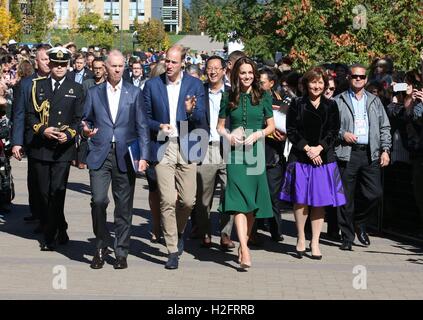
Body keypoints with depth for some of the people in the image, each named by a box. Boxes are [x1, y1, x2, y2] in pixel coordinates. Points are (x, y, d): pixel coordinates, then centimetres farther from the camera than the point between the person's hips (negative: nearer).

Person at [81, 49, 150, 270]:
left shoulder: (134, 93, 7)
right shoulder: (94, 93, 10)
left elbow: (142, 127, 4)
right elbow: (86, 120, 16)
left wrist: (144, 156, -4)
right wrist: (85, 130, -8)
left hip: (125, 156, 0)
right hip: (99, 155, 0)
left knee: (124, 206, 2)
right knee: (98, 201, -10)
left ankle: (121, 252, 13)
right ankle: (101, 248, 9)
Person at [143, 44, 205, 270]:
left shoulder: (194, 85, 5)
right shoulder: (152, 85, 6)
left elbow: (200, 120, 1)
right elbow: (146, 117, 10)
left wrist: (191, 111, -21)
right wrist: (159, 127, -10)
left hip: (186, 148, 1)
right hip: (163, 148, 0)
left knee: (188, 200, 1)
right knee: (167, 201, -7)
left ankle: (178, 232, 32)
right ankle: (172, 250, 1)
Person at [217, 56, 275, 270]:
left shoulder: (263, 97, 6)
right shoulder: (229, 98, 7)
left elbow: (271, 126, 10)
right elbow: (220, 126, 13)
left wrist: (258, 134, -9)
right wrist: (228, 136, -8)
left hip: (256, 152, 1)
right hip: (235, 154, -1)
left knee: (252, 204, 6)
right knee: (239, 202, -13)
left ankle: (244, 243, 23)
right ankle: (245, 252, -20)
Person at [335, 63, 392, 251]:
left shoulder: (375, 101, 16)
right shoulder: (338, 101, 7)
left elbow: (385, 127, 15)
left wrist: (385, 150, 4)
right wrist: (342, 134, -12)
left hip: (371, 154, 3)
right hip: (347, 153, -3)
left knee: (375, 194, -4)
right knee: (346, 198, -1)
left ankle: (359, 222, 22)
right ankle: (347, 237, 8)